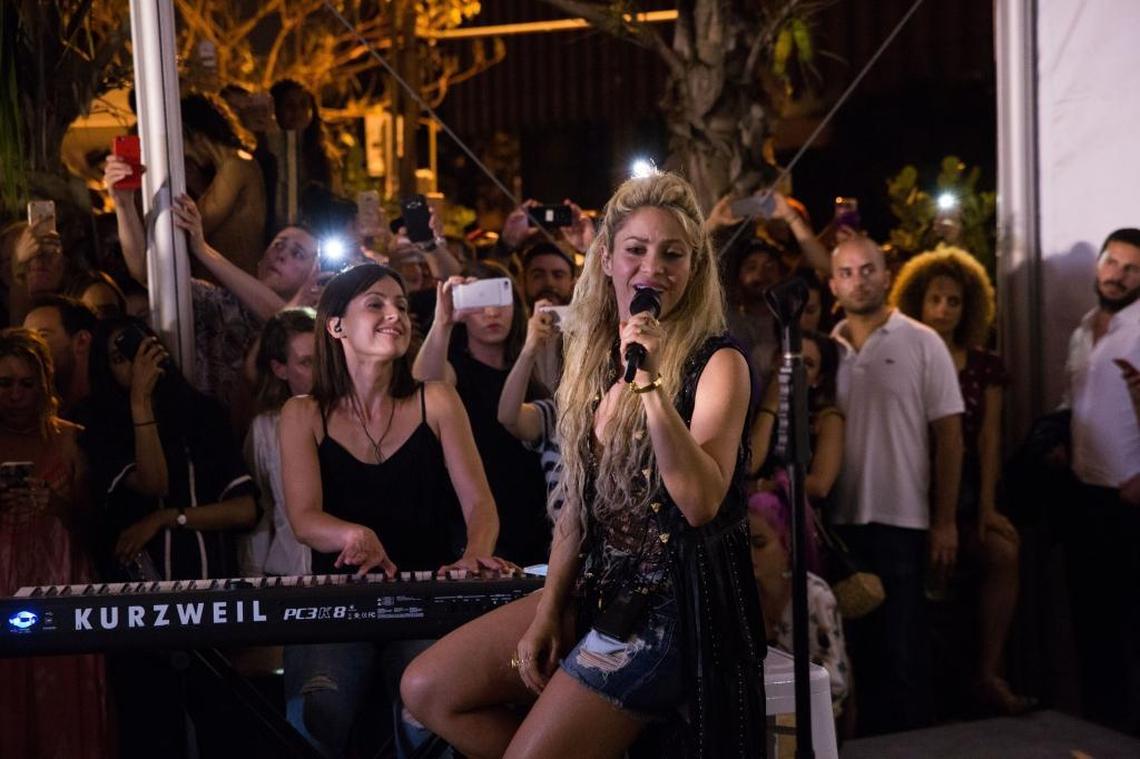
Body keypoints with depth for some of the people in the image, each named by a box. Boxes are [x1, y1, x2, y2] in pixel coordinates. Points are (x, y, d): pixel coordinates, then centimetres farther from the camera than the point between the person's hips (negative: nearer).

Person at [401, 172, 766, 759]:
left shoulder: (717, 364, -11)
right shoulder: (594, 359, 9)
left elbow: (701, 502, -25)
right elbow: (577, 504, 12)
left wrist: (650, 383, -30)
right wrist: (547, 613, 5)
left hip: (677, 603, -7)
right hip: (597, 588, 7)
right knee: (426, 689, 0)